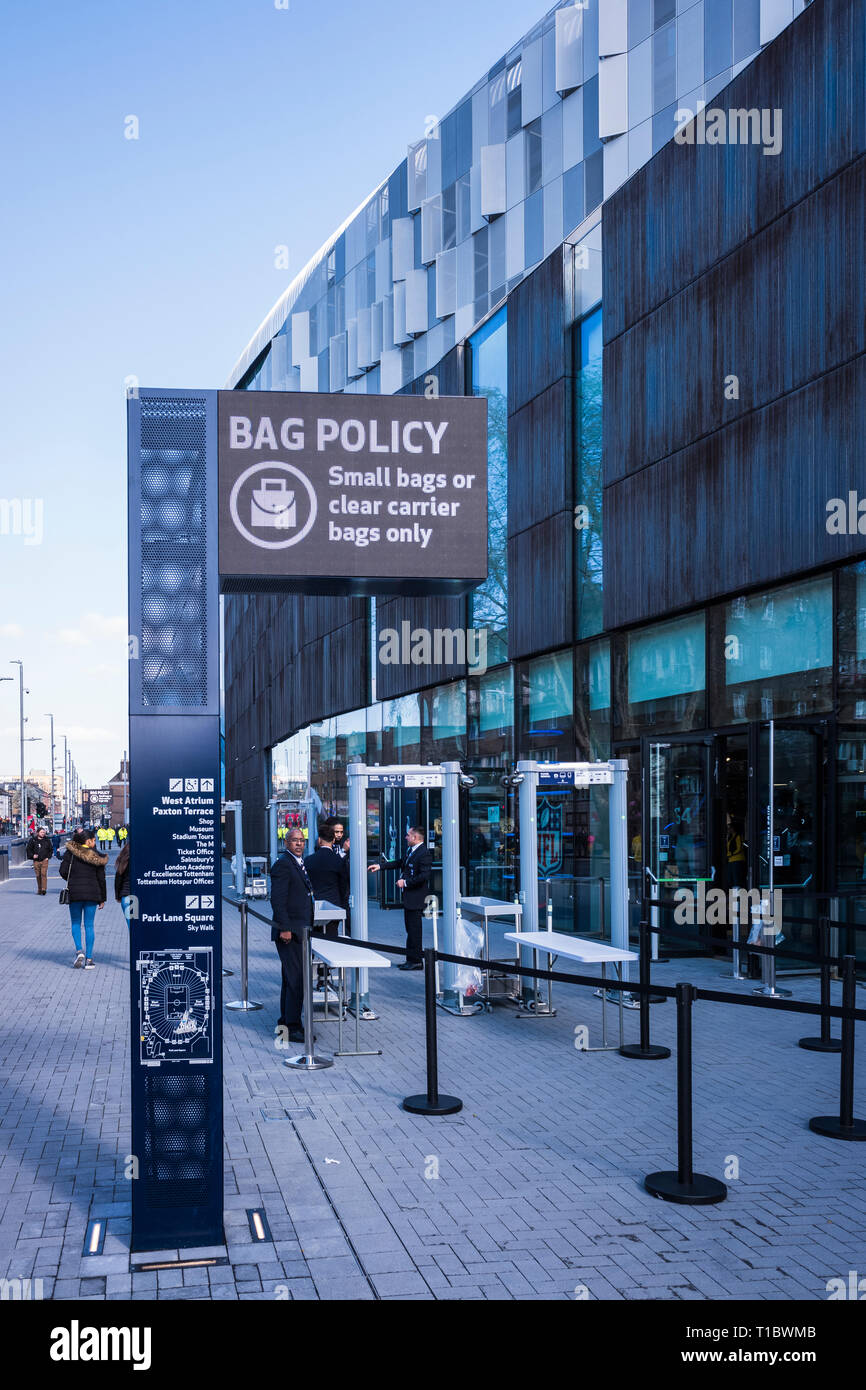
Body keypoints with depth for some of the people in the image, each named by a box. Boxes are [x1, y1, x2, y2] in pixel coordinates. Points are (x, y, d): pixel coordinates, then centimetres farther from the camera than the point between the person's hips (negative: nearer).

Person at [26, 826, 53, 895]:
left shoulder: (47, 840, 6)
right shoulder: (33, 840, 3)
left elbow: (51, 849, 14)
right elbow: (28, 849, 9)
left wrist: (48, 857, 3)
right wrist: (32, 855, -6)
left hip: (44, 860, -1)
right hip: (36, 860, 1)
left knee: (44, 874, -14)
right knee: (38, 875, 6)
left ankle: (44, 889, -17)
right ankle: (39, 889, 17)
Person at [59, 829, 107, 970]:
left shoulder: (70, 853, -3)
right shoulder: (97, 856, -2)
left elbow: (63, 871, -5)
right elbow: (101, 879, 0)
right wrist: (102, 899, 9)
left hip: (74, 893, 0)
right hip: (92, 893, 0)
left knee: (75, 923, 14)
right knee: (89, 925, 6)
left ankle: (79, 951, -7)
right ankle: (89, 959, 4)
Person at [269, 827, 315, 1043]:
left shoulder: (300, 863, 17)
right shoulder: (282, 864, -12)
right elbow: (277, 899, -19)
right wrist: (284, 928, -22)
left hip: (300, 931, 10)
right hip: (290, 931, -10)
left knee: (291, 978, 15)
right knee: (296, 979, -10)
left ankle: (286, 1021, 24)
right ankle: (293, 1027, -6)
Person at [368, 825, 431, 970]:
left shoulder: (424, 854, -18)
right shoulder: (410, 850, 12)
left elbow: (424, 876, -23)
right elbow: (400, 863, 26)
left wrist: (405, 882, -18)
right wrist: (380, 866, 23)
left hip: (415, 897, -10)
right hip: (408, 897, 10)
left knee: (414, 929, -4)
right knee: (410, 929, 14)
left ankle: (415, 961, 2)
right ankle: (411, 959, 21)